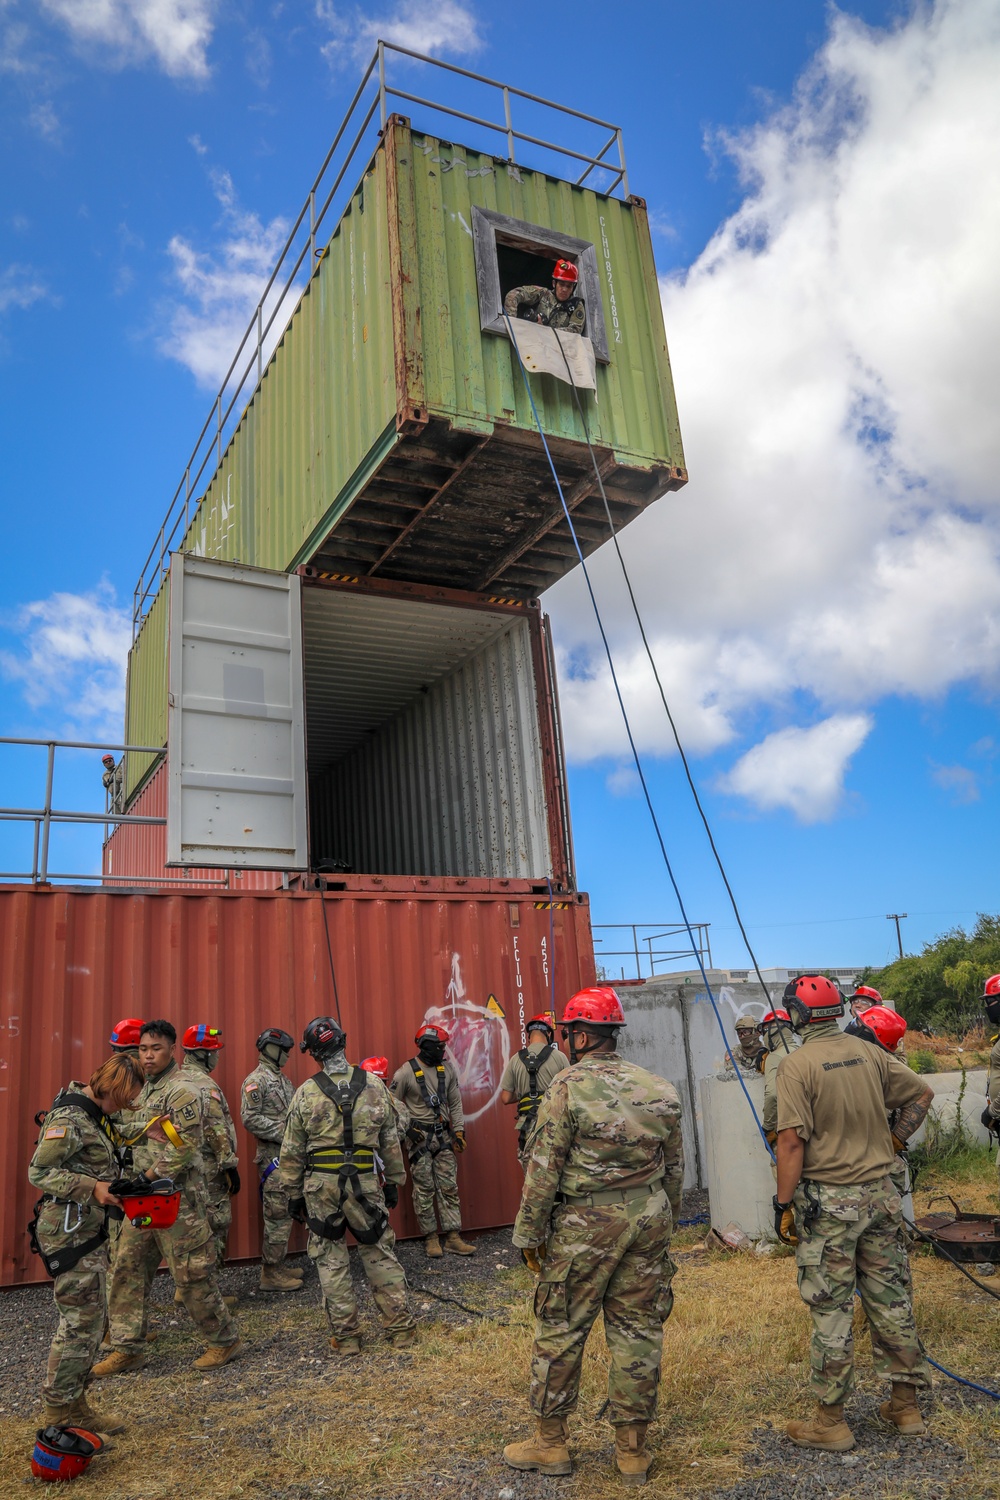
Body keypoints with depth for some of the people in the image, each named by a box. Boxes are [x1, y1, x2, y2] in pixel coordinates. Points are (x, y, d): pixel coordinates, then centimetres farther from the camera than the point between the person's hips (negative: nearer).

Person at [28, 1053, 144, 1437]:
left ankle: (75, 1405, 26)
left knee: (89, 1321, 15)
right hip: (69, 1231, -10)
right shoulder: (69, 1118, -19)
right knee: (80, 1322, -3)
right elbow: (39, 1171, -20)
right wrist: (92, 1188, -25)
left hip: (89, 1231, 10)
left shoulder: (93, 1115, 11)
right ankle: (57, 1415, 9)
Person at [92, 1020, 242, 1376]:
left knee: (192, 1273, -1)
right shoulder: (144, 1090, 12)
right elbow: (134, 1136, 15)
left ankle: (224, 1340, 15)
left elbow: (185, 1149, -20)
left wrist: (148, 1177, -16)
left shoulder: (180, 1092, -15)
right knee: (128, 1269, 11)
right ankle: (128, 1348, 24)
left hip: (177, 1198, -8)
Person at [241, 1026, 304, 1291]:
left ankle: (279, 1263, 24)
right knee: (277, 1214, -6)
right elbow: (250, 1119, -18)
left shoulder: (282, 1079, 15)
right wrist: (283, 1132, -19)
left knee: (286, 1212, 14)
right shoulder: (256, 1081, -12)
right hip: (273, 1156, -9)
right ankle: (271, 1274, 2)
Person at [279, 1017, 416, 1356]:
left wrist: (294, 1195, 10)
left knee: (331, 1262, 11)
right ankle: (400, 1328, 18)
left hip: (321, 1186, -1)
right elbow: (390, 1141, 4)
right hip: (365, 1183, 1)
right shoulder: (374, 1084, -2)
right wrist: (393, 1181, 14)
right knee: (380, 1254, 14)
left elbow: (292, 1153, -1)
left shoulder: (305, 1093, -6)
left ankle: (346, 1336, 17)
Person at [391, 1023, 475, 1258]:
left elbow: (455, 1103, 9)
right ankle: (431, 1238, 14)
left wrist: (459, 1131, 3)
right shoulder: (406, 1072, -11)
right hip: (419, 1137, -4)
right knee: (424, 1190, 2)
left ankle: (453, 1238, 10)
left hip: (443, 1135, 4)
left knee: (449, 1187, 5)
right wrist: (408, 1129, -11)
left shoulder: (448, 1068, 3)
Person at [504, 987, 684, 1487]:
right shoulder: (658, 1088, 4)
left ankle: (550, 1442, 22)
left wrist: (529, 1233, -3)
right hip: (649, 1217, 5)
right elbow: (675, 1167, 11)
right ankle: (632, 1448, 23)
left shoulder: (568, 1087, -13)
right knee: (638, 1330, 13)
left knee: (560, 1332, 10)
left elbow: (543, 1170, -12)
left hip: (586, 1223, -5)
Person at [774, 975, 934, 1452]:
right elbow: (921, 1094, 12)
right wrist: (895, 1140, 17)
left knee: (832, 1311, 4)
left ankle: (830, 1422, 15)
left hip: (829, 1201, -5)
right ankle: (906, 1406, 28)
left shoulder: (798, 1064, -15)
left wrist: (783, 1203, -10)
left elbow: (792, 1142, -18)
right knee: (891, 1299, 16)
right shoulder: (869, 1054, 2)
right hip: (880, 1193, 6)